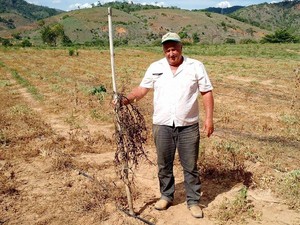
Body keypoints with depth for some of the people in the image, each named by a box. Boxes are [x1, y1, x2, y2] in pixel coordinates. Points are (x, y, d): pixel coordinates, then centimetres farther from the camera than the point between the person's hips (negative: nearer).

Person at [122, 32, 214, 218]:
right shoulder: (155, 68, 5)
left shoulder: (196, 66, -1)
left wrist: (209, 118, -6)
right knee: (164, 165, 14)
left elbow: (207, 92, 0)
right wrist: (127, 99, -14)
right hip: (162, 126, 2)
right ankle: (166, 196, 32)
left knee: (190, 166, 7)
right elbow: (142, 89, 5)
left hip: (188, 126, -2)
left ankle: (193, 201, 21)